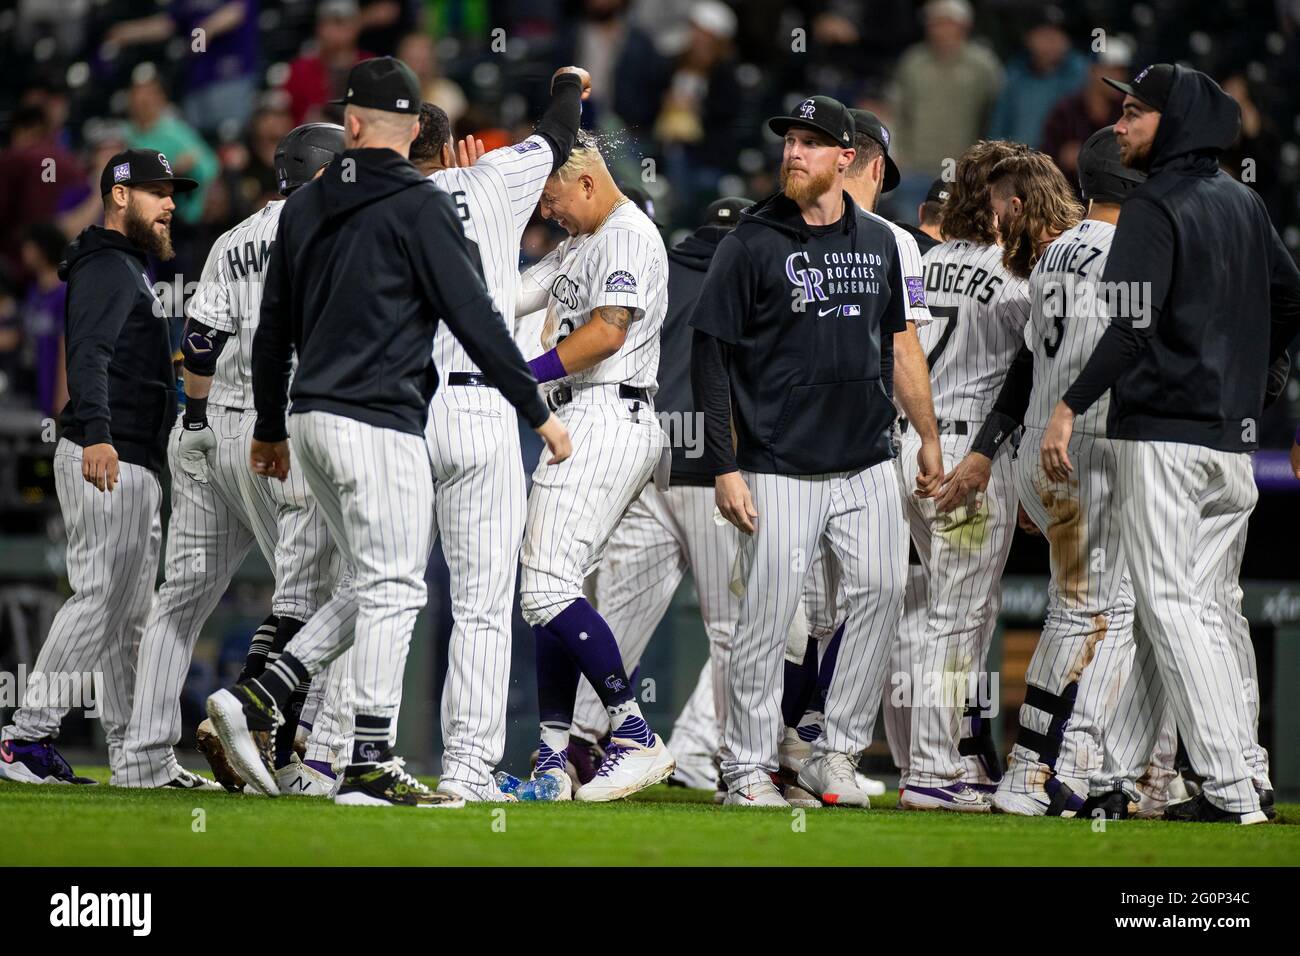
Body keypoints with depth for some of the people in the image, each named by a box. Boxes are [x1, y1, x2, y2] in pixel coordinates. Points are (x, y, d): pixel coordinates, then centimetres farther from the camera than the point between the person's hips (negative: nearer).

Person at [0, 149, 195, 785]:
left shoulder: (131, 269, 23)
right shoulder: (107, 267, -10)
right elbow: (88, 354, -25)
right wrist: (98, 437, -39)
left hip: (131, 465, 11)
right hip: (104, 462, -11)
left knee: (130, 613, 10)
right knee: (100, 597, -14)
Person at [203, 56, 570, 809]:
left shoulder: (305, 206, 13)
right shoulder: (419, 205, -7)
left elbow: (273, 329, 19)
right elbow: (475, 318, -10)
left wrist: (272, 428, 30)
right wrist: (539, 413, -5)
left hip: (315, 420, 7)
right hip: (378, 421, -7)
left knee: (378, 583, 15)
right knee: (393, 587, -4)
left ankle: (260, 698, 5)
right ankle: (371, 768, -7)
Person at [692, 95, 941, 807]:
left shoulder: (878, 241, 11)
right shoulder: (753, 242, -4)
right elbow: (710, 355, -5)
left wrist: (928, 437, 18)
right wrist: (723, 467, -10)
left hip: (868, 467, 5)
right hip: (779, 472, -5)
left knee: (881, 593, -2)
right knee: (766, 619, -4)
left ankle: (834, 754, 10)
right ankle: (748, 772, 4)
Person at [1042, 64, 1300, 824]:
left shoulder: (1157, 206, -11)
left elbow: (1134, 325, -22)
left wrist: (1070, 408, -24)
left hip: (1165, 435, -8)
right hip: (1235, 439, 8)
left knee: (1174, 610, -6)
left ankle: (1233, 790, -12)